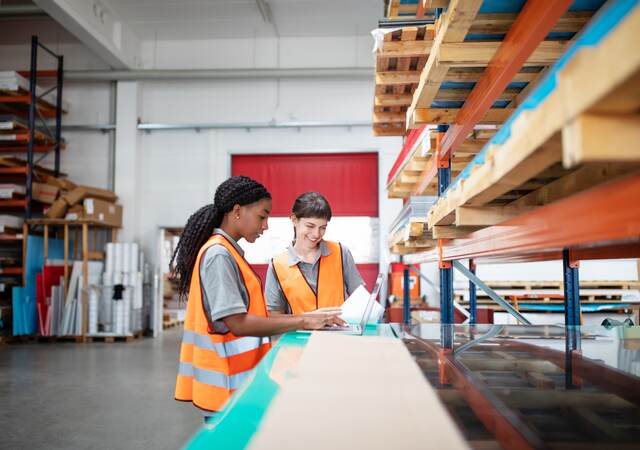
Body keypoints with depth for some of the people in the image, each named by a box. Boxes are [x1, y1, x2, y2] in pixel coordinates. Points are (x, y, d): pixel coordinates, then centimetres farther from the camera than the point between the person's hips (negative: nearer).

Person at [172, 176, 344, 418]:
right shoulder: (218, 255, -16)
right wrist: (303, 322, -19)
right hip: (227, 384, -9)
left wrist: (302, 319, 7)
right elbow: (238, 324, -21)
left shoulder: (229, 252, 13)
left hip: (235, 377, 9)